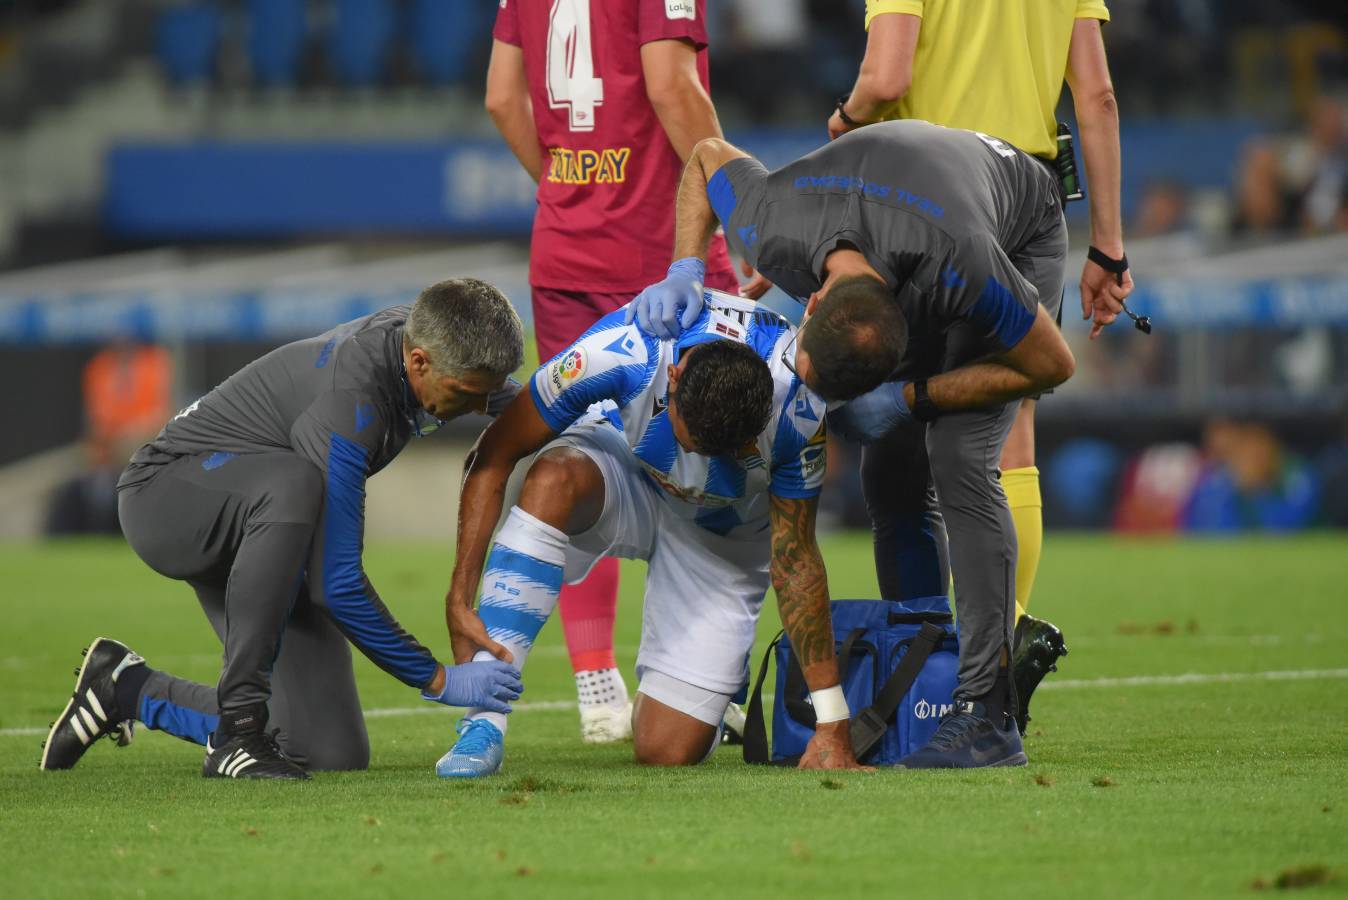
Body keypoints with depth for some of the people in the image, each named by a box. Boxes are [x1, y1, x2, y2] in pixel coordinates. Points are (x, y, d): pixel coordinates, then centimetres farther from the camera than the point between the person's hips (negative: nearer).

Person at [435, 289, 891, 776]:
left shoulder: (798, 411, -33)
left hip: (724, 534, 0)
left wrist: (832, 723, -17)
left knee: (668, 752, -9)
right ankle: (484, 722, -35)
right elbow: (495, 454, -27)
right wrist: (460, 598, -33)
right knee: (554, 478, -39)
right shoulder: (622, 351, -36)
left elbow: (794, 556, -20)